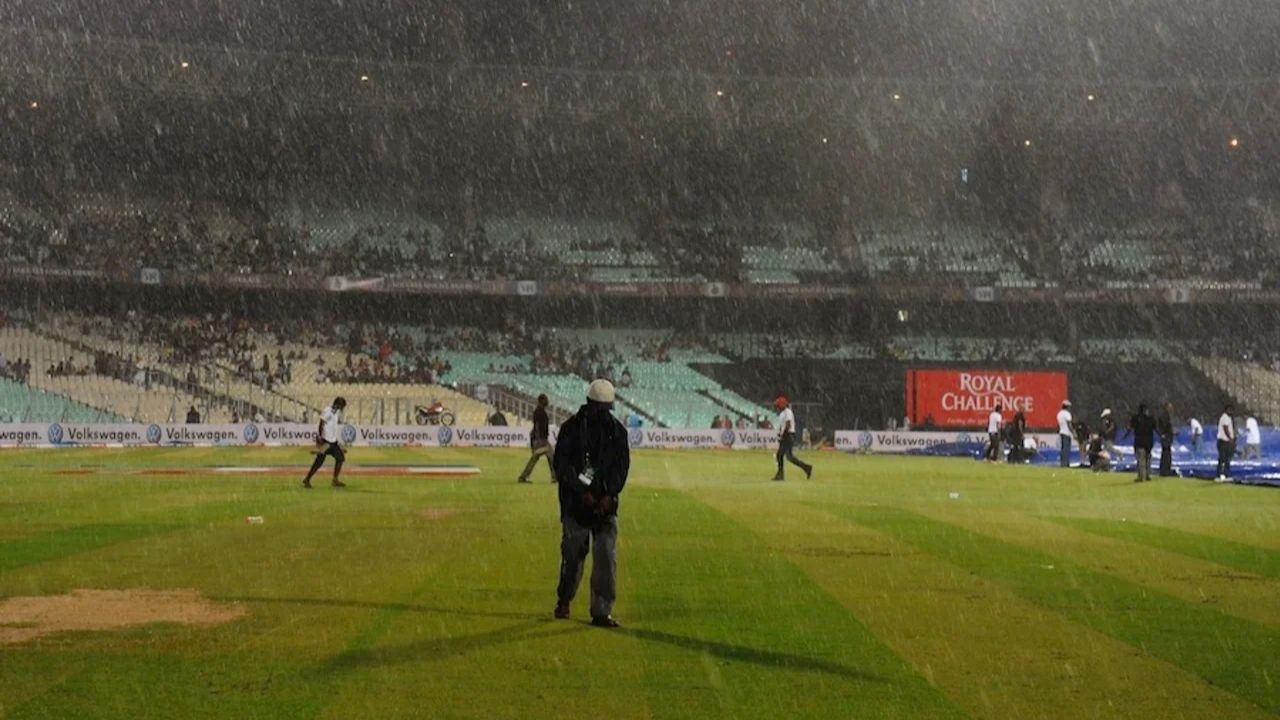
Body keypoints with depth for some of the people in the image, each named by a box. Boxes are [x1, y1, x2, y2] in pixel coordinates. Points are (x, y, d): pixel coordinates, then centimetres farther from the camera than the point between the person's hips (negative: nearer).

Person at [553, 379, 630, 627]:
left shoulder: (617, 430, 5)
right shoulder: (571, 427, -2)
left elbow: (622, 466, 3)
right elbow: (561, 465, -7)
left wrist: (609, 495, -12)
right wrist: (582, 493, -16)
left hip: (605, 504, 2)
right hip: (575, 503, -2)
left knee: (607, 558, -5)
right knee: (572, 556, 6)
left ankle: (602, 612, -2)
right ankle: (563, 602, 26)